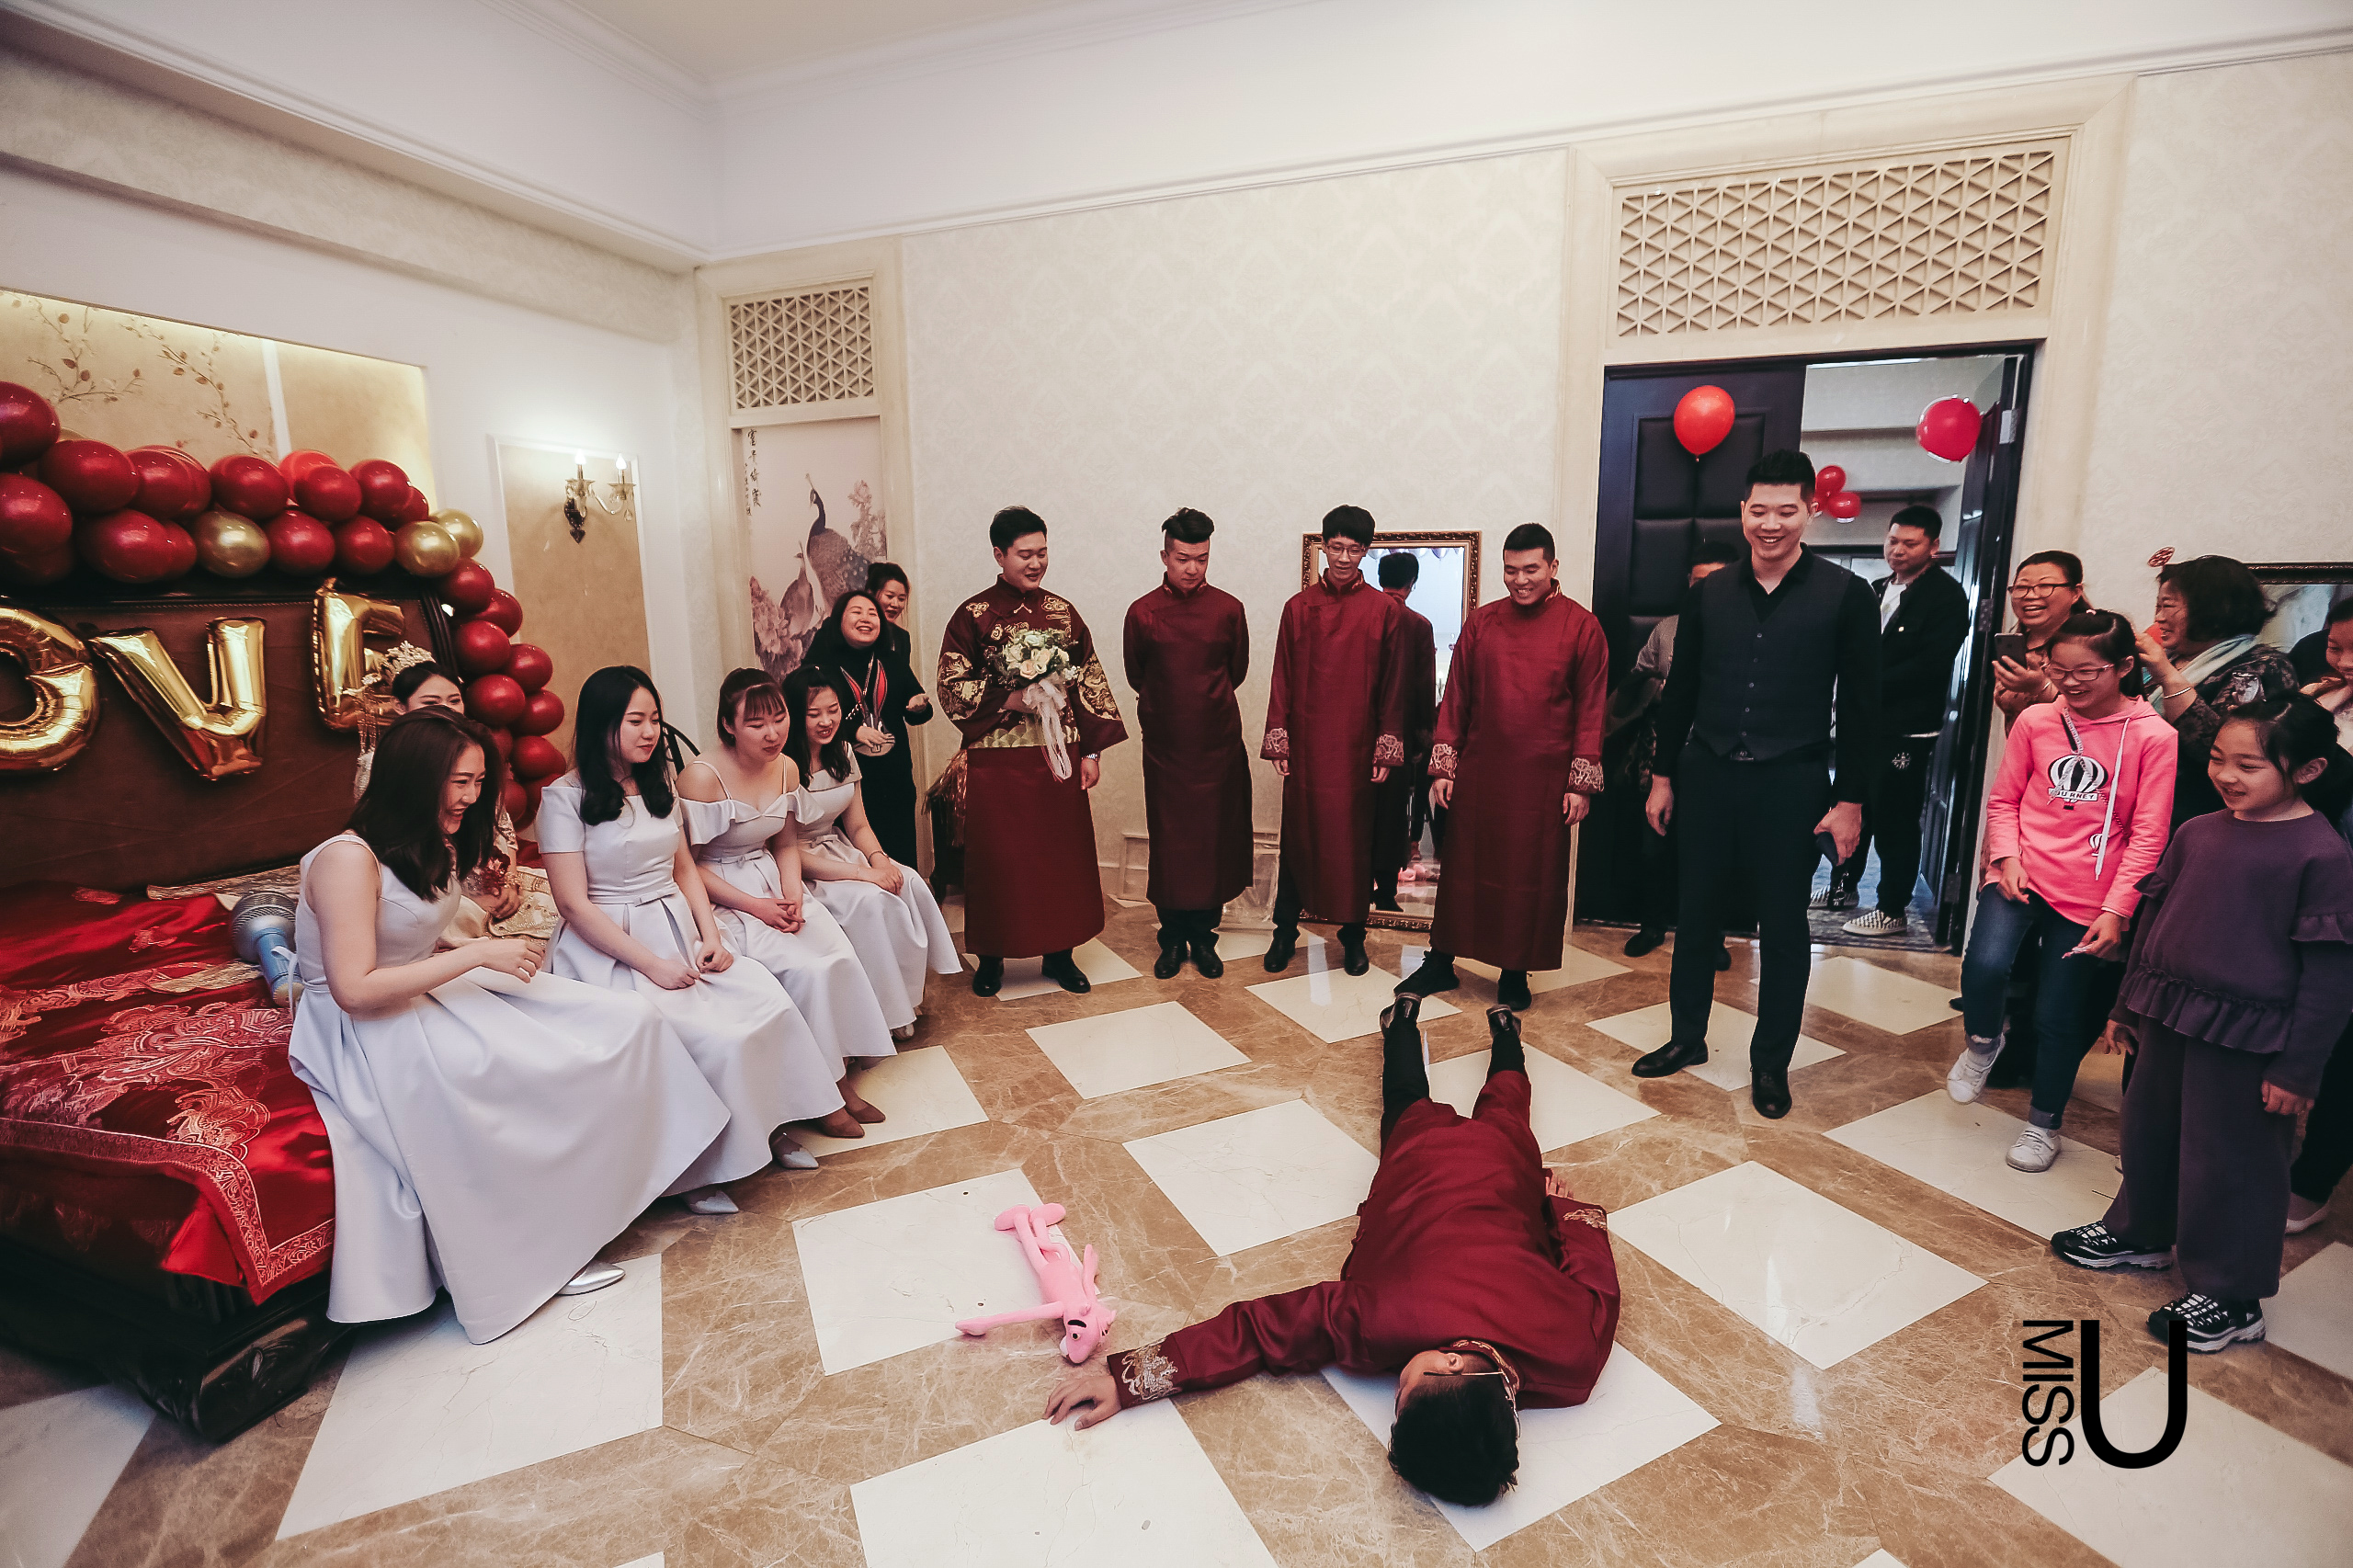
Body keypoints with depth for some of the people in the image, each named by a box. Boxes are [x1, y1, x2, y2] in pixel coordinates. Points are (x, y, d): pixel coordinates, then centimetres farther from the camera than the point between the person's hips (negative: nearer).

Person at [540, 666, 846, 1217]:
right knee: (717, 1038, -25)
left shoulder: (659, 784, 14)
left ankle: (767, 1128, 1)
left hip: (679, 932, 6)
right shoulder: (565, 798, -8)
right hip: (612, 949, -6)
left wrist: (711, 938, 1)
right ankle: (698, 1170, -6)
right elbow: (574, 904, -12)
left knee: (771, 1004, -16)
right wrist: (652, 965, -17)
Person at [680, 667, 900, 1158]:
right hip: (722, 895, -6)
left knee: (839, 957, -17)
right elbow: (686, 862, -13)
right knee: (805, 968, -23)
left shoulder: (786, 768, 2)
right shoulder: (701, 777, -17)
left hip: (774, 884, 6)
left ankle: (841, 1076, -3)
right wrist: (754, 905, -18)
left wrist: (792, 893, -6)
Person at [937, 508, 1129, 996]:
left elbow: (1090, 682, 8)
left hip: (1058, 755, 3)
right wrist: (1010, 700, -17)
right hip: (997, 759, -3)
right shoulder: (973, 616, -2)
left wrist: (1092, 750, 3)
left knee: (1063, 851, 7)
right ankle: (991, 958, 20)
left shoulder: (1063, 612, 7)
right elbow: (952, 689, -4)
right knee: (997, 855, 4)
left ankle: (1059, 953, 23)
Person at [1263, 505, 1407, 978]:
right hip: (1305, 744, 1)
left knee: (1355, 837, 6)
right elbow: (1283, 678, 5)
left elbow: (1393, 685, 2)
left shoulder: (1385, 610, 2)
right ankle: (1285, 933, 18)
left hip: (1356, 744, 0)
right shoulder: (1299, 607, 5)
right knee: (1298, 834, 5)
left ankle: (1353, 935, 20)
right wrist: (1277, 740, -1)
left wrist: (1386, 746, -3)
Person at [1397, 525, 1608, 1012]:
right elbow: (1456, 697, 6)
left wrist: (1581, 783, -5)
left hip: (1543, 779, -2)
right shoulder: (1481, 623, 5)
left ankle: (1515, 973, 22)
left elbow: (1590, 709, -2)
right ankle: (1440, 962, 22)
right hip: (1478, 774, 2)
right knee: (1464, 866, 9)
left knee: (1532, 875, 6)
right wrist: (1443, 766, 2)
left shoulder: (1582, 627, -2)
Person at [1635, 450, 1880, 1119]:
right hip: (1707, 777, 3)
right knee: (1697, 914, 12)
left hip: (1791, 785, -3)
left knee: (1783, 927, 8)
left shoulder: (1844, 595, -3)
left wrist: (1849, 799, -6)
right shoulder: (1709, 594, 5)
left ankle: (1771, 1062, 24)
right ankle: (1687, 1037, 29)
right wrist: (1663, 776, 9)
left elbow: (1861, 705, -3)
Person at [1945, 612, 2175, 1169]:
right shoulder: (2036, 721, 0)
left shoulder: (2153, 736, -6)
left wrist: (2116, 910, -10)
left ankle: (2043, 1125, 29)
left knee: (2058, 1017, 6)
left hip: (2089, 897, -1)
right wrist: (2008, 857, -7)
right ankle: (1982, 1042, 10)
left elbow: (2148, 834, -6)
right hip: (2021, 876, 1)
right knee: (1985, 965, -24)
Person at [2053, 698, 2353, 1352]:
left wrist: (2298, 1067, -14)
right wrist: (2128, 1005, 15)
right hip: (2168, 1020, 6)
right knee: (2149, 1131, 21)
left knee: (2231, 1162, 7)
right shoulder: (2196, 832, 2)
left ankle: (2231, 1296, 24)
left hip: (2246, 1042, -6)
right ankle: (2139, 1233, 42)